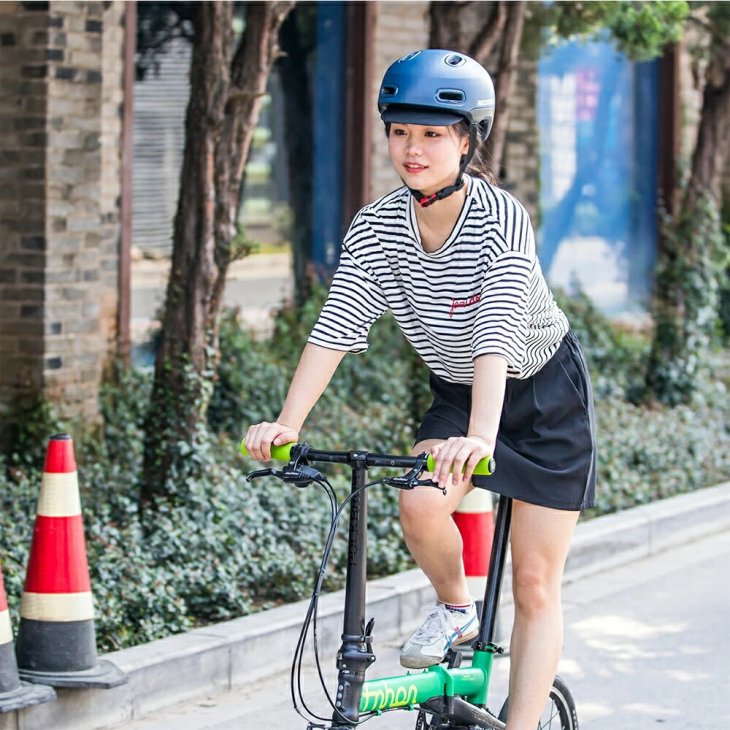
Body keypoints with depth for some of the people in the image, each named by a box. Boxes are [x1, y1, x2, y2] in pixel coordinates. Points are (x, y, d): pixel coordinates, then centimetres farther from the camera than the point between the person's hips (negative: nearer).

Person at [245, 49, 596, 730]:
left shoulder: (499, 218, -29)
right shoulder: (375, 227, -15)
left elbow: (498, 335, -41)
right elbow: (335, 328, -22)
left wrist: (480, 436, -55)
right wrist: (287, 423, -36)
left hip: (544, 395, -4)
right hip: (455, 394, 4)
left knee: (535, 586, -4)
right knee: (419, 503, -26)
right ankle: (454, 609, 3)